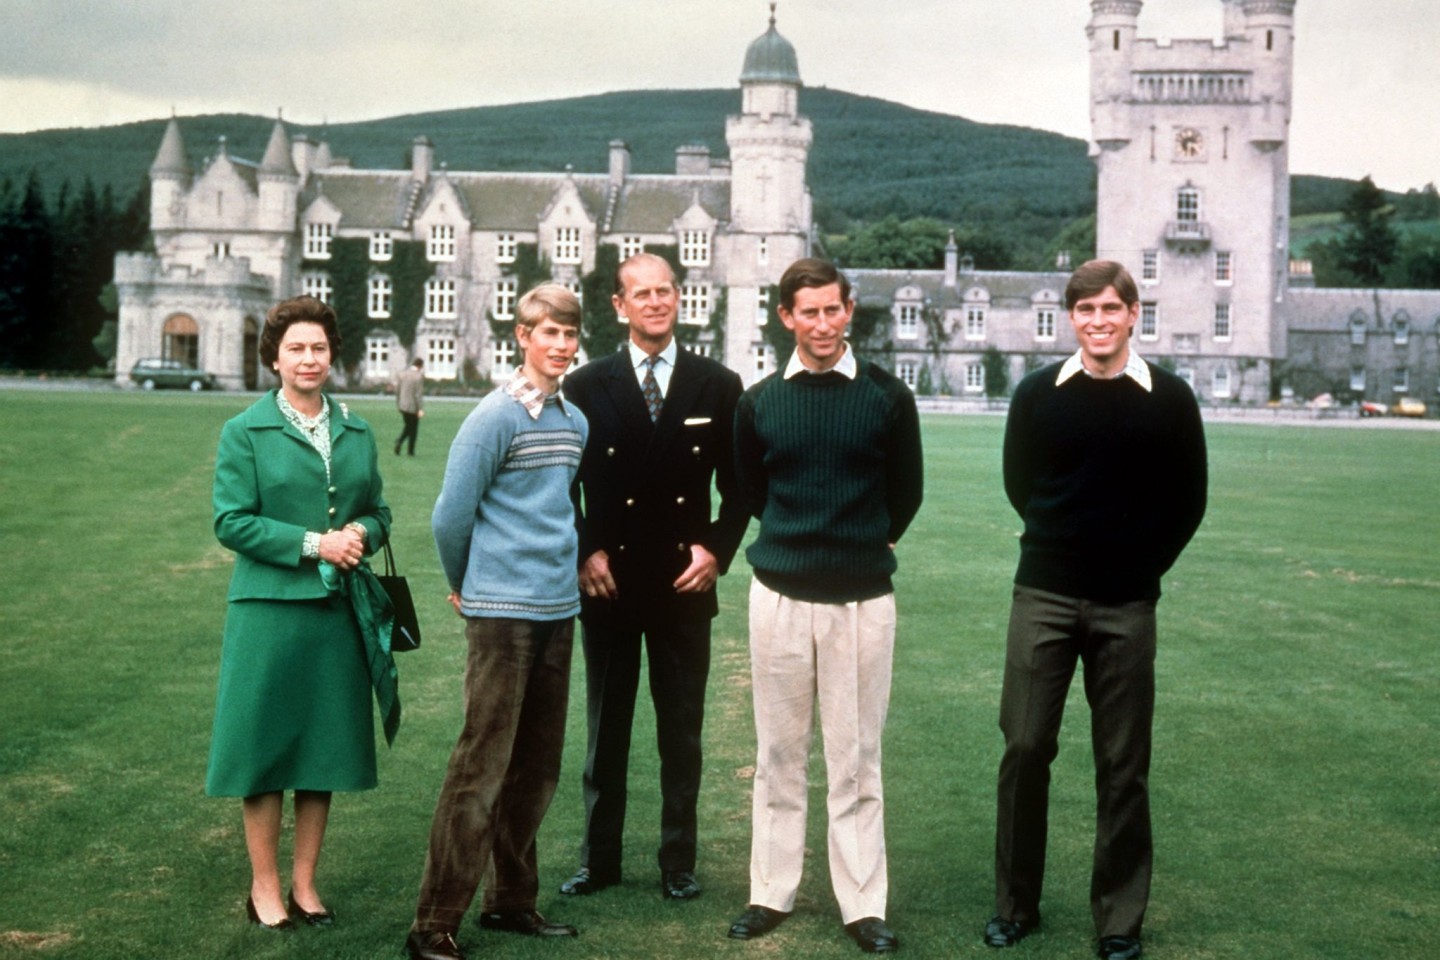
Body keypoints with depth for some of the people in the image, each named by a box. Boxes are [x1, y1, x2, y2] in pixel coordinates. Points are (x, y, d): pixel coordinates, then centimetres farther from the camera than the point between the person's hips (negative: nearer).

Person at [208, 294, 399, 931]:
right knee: (265, 745, 2)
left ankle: (304, 884, 20)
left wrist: (360, 533, -7)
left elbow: (378, 511, 16)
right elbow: (231, 521, -7)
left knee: (325, 745, 8)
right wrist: (312, 543, -15)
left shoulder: (356, 432, 11)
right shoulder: (246, 432, -1)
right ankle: (264, 886, 16)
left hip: (341, 609, 4)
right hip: (270, 607, -4)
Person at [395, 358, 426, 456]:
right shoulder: (419, 376, -16)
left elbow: (397, 389, 7)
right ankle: (411, 451, 15)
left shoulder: (402, 373, 2)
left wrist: (398, 404, 16)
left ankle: (399, 442, -3)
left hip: (402, 406, 5)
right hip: (413, 406, -5)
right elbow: (418, 394, -18)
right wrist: (420, 409, -17)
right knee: (413, 428, 11)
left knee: (408, 426, 21)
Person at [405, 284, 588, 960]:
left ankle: (510, 900, 25)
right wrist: (465, 585, 5)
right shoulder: (495, 417, -10)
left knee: (537, 768, 13)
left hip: (557, 609, 7)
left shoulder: (575, 421, 11)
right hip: (502, 612, -7)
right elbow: (450, 516, -8)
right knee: (481, 769, -7)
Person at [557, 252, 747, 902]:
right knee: (605, 729, 10)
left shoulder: (718, 386, 3)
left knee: (682, 733, 8)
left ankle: (679, 862, 19)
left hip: (685, 583, 0)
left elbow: (738, 483, 6)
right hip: (609, 581, 0)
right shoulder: (587, 386, 2)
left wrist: (717, 549, -6)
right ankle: (599, 860, 21)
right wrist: (584, 553, -6)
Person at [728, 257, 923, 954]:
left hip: (862, 597, -1)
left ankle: (863, 904, 12)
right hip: (779, 594, 2)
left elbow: (907, 491, 10)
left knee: (856, 759, 4)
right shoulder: (759, 402, 4)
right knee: (777, 755, 9)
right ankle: (771, 893, 19)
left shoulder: (887, 397, -1)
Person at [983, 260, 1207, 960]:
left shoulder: (1168, 399, 0)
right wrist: (1061, 541, 11)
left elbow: (1187, 500, 8)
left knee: (1123, 765, 5)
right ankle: (1015, 903, 16)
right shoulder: (1038, 394, 2)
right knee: (1024, 748, 1)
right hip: (1043, 598, 1)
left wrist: (1142, 564, 5)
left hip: (1126, 606, 0)